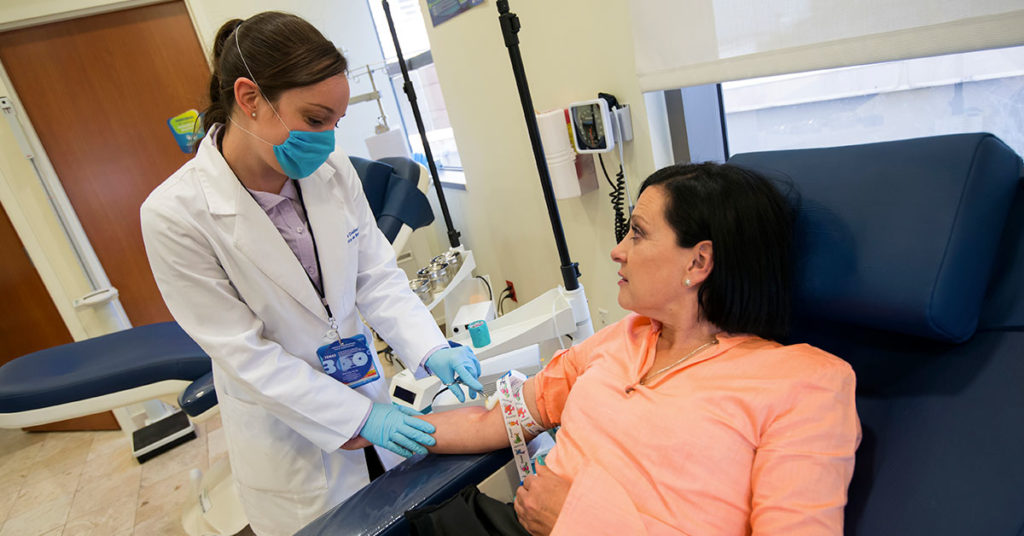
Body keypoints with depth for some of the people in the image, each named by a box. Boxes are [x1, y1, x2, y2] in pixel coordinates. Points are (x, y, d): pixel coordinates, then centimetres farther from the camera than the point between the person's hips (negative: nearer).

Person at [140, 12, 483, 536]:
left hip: (364, 393, 4)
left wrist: (431, 350, -19)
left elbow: (377, 275, -4)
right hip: (288, 430, -4)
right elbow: (243, 352, -20)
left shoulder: (331, 169, -11)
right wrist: (359, 418, -20)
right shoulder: (174, 214, -22)